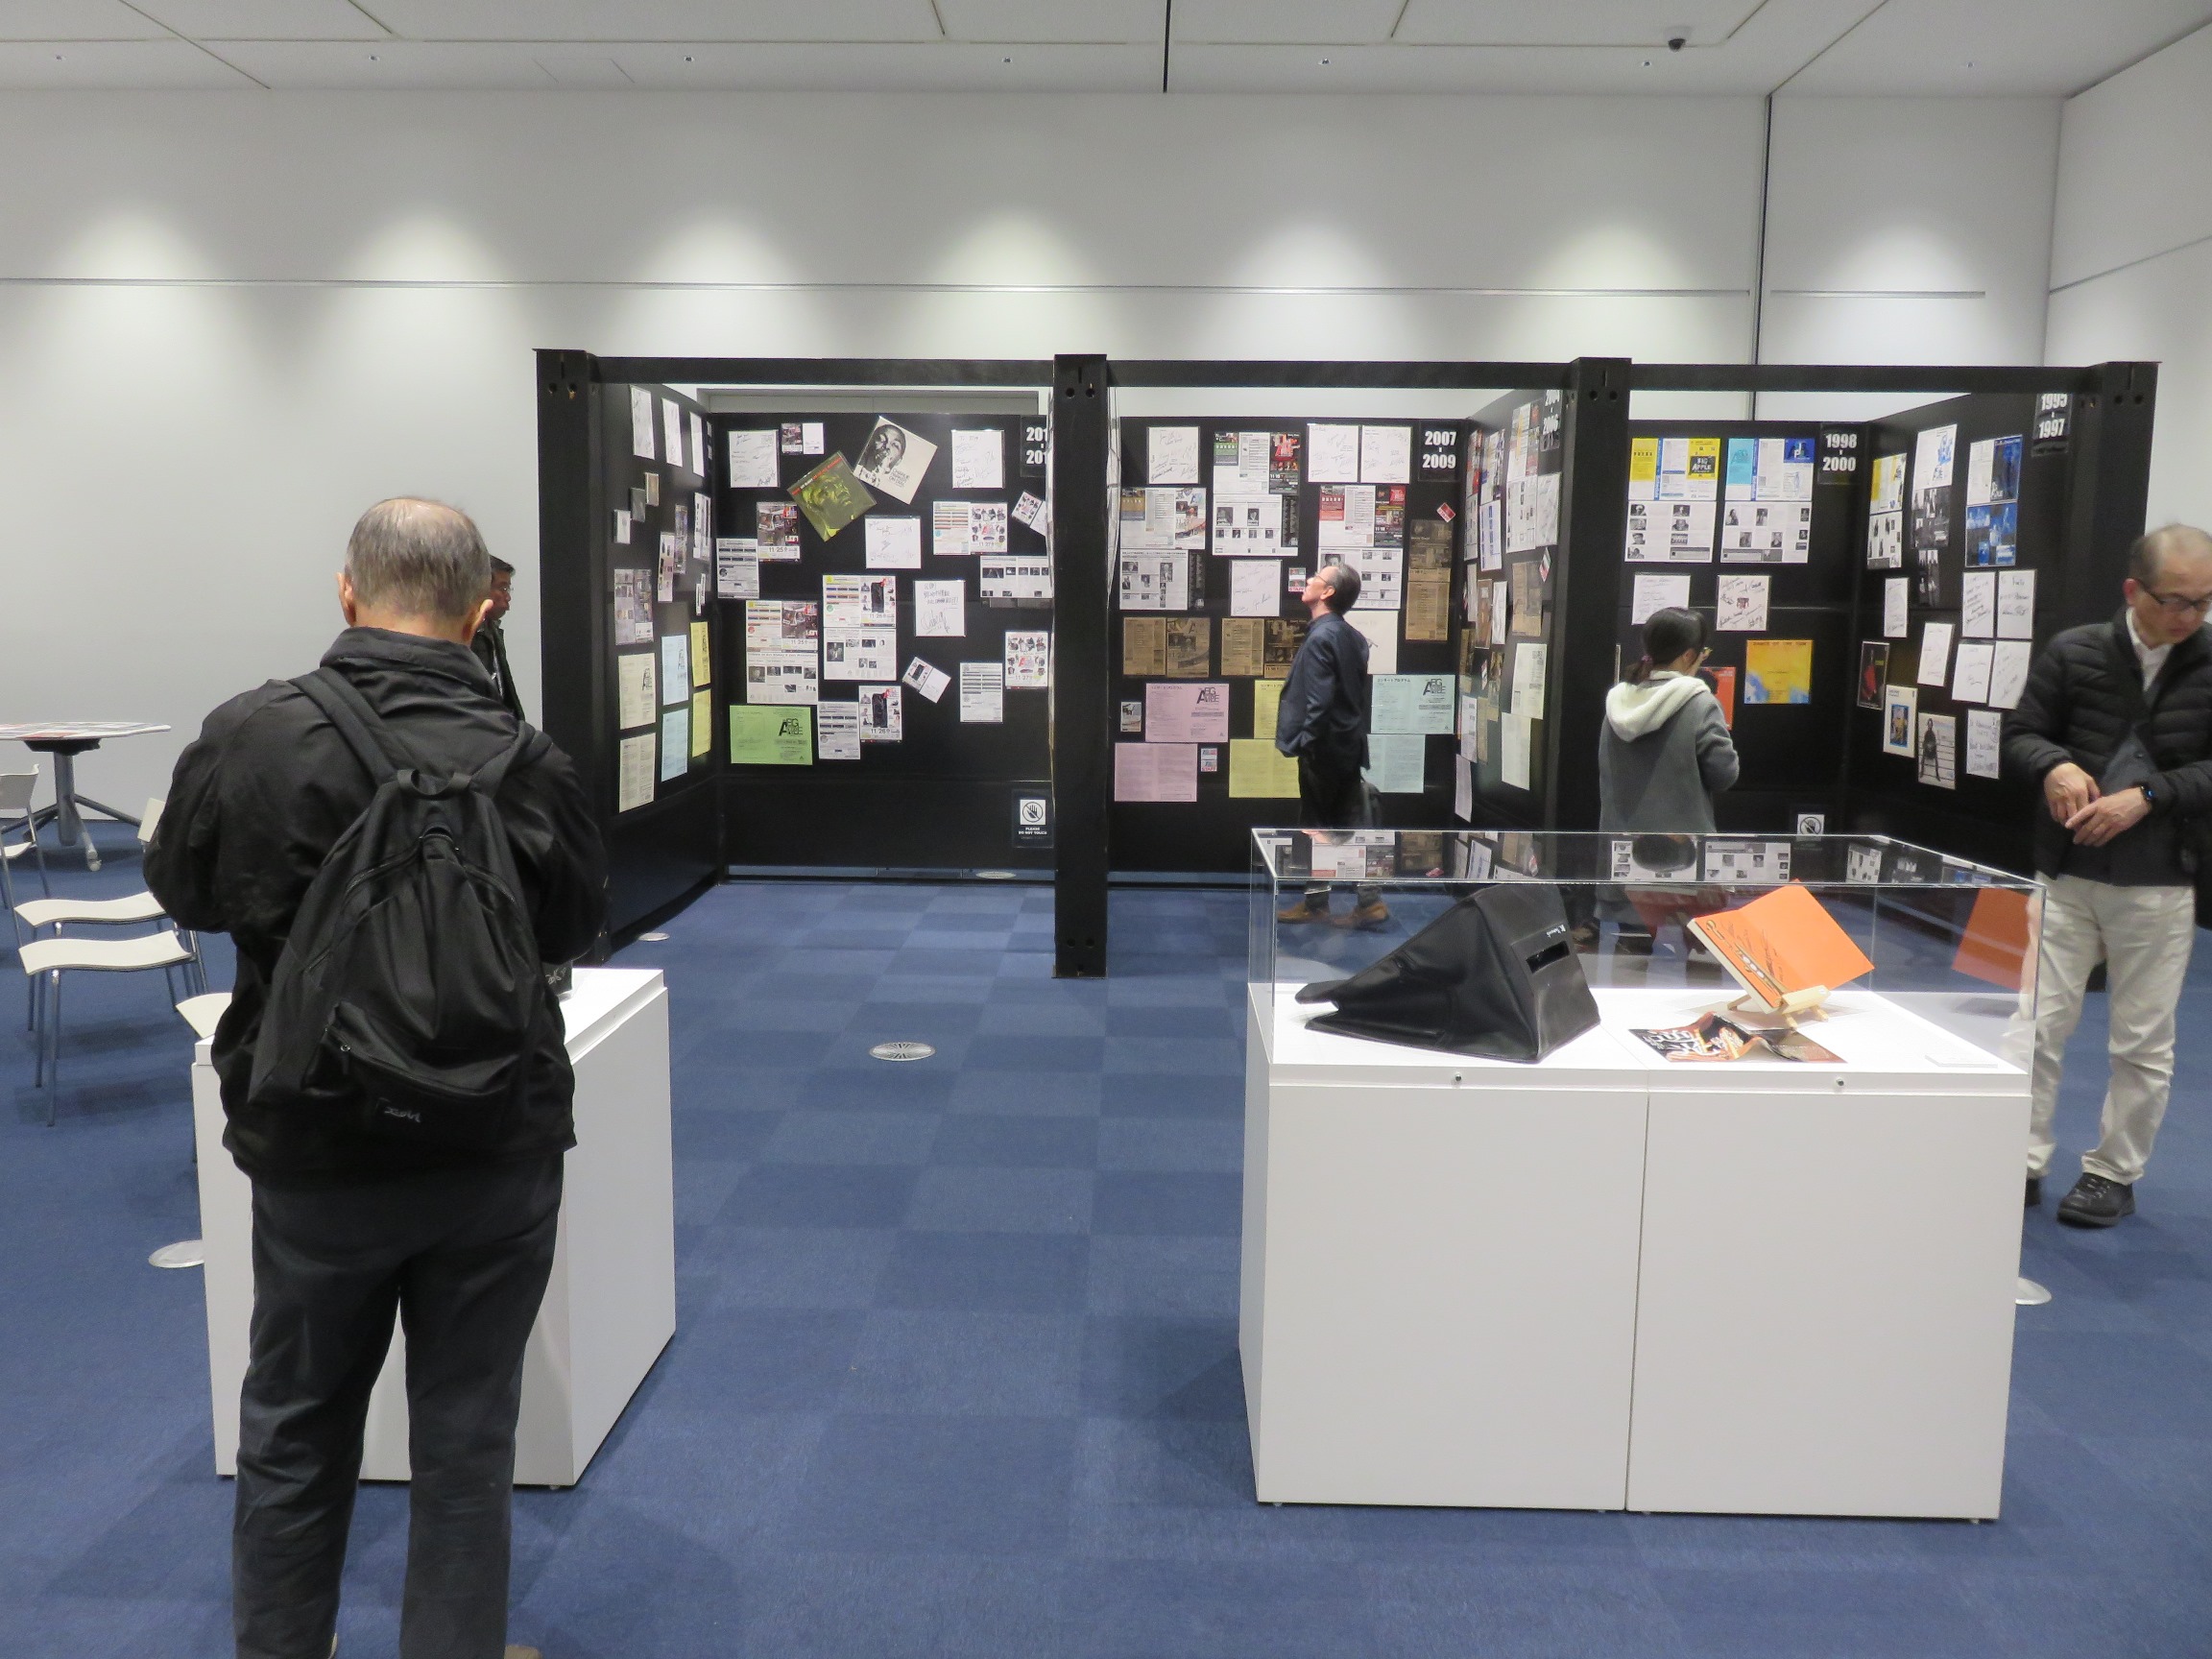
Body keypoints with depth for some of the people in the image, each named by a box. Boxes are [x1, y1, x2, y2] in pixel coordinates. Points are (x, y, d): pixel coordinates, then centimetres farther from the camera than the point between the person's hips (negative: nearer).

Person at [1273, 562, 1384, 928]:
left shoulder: (1320, 638, -17)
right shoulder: (1351, 636, 10)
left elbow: (1319, 700, -22)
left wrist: (1304, 743, -16)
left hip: (1324, 747, -8)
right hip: (1349, 743, 8)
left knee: (1316, 825, 3)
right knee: (1350, 821, 9)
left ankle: (1315, 903, 13)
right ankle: (1368, 902, 10)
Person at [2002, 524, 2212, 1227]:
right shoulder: (2074, 652, -1)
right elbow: (2020, 736, 3)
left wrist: (2149, 796, -20)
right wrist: (2054, 767, -17)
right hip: (2068, 874, 0)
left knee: (2143, 1043, 8)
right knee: (2037, 1024, 2)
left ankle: (2114, 1174, 22)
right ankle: (2025, 1162, 13)